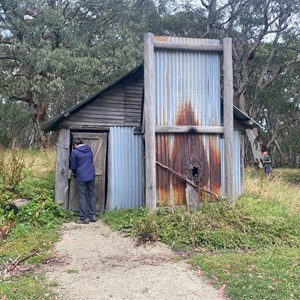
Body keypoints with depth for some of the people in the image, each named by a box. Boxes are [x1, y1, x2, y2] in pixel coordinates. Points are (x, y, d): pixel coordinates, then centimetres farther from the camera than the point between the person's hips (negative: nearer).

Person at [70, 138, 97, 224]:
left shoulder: (74, 152, -6)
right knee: (92, 195, 11)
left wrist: (75, 174, 18)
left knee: (82, 197, 2)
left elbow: (73, 166, -1)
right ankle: (93, 216, 16)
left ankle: (84, 218, 6)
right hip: (91, 176, 5)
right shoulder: (89, 149, 9)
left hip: (81, 177, -5)